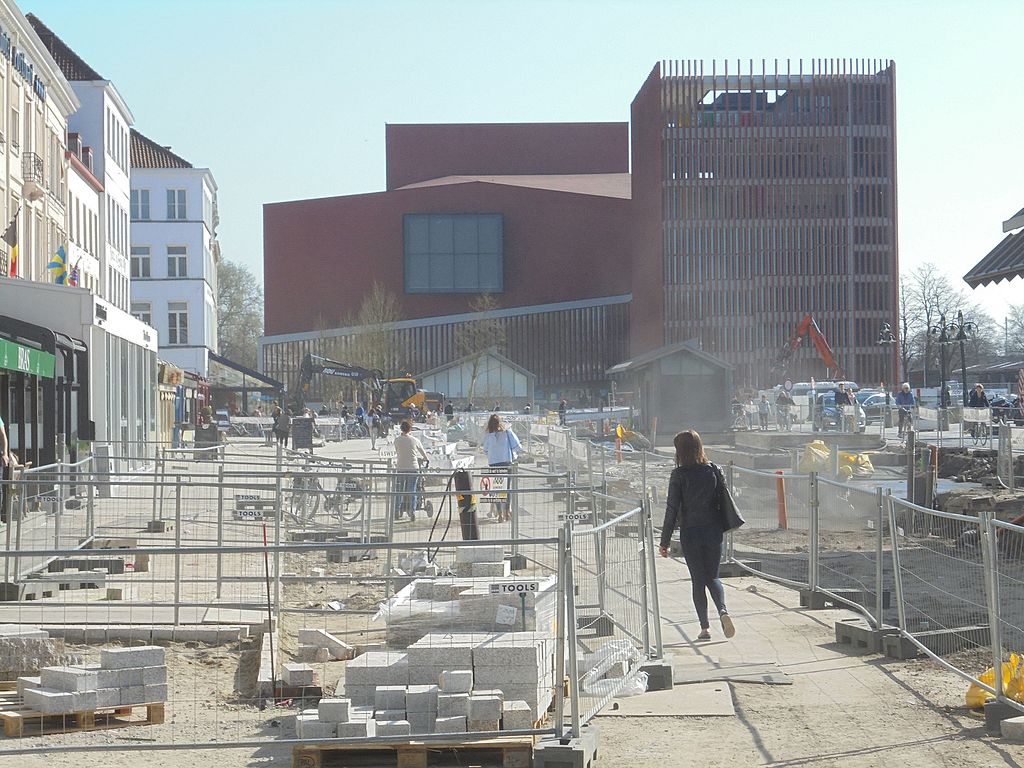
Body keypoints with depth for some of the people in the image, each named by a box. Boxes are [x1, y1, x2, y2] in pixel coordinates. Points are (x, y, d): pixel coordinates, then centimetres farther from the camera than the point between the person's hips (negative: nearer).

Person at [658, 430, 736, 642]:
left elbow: (672, 509, -10)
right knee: (713, 577, 13)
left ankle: (705, 627, 7)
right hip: (713, 532, 3)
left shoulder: (679, 475, -11)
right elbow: (724, 499, 3)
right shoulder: (713, 470, -1)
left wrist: (665, 542, -5)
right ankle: (722, 610, -15)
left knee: (698, 580, 8)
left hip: (690, 533, -3)